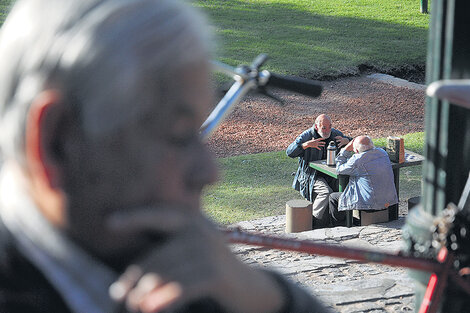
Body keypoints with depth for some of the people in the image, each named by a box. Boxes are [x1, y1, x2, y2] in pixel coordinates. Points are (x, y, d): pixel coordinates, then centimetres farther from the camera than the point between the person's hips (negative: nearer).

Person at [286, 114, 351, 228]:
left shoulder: (335, 134, 7)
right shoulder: (307, 136, -7)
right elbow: (289, 152, -16)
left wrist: (346, 141, -5)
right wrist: (306, 145, -30)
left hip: (330, 175, 5)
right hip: (311, 175, -5)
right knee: (326, 192, -32)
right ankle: (313, 222, -16)